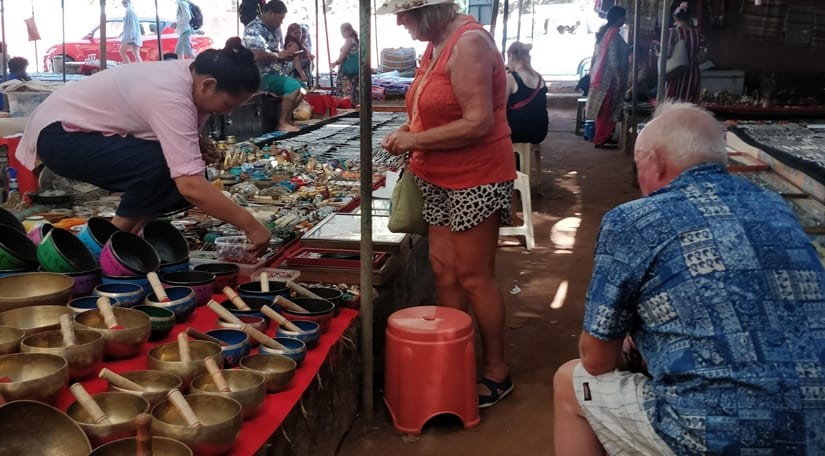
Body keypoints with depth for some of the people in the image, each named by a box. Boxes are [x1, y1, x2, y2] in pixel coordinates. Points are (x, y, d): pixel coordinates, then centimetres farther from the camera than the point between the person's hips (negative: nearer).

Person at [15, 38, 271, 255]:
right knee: (163, 168, -30)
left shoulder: (191, 74, -5)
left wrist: (197, 145, -10)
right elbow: (190, 186, -39)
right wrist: (249, 225, -34)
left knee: (181, 169, -3)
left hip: (91, 130, 9)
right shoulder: (173, 99, -32)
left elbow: (172, 139, 12)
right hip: (60, 134, -9)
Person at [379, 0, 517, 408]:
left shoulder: (468, 43, -17)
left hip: (477, 178, -8)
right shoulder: (435, 44, 10)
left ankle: (497, 371, 16)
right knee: (443, 269, 9)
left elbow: (478, 123, -24)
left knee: (473, 276, 0)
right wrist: (409, 131, 4)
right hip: (440, 179, 8)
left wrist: (416, 140, -17)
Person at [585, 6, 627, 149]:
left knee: (602, 108, 13)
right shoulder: (613, 33, -16)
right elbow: (613, 58, -20)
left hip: (600, 74, 9)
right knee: (607, 108, -4)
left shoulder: (603, 31, 13)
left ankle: (601, 136, 19)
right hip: (609, 76, -9)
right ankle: (601, 139, 0)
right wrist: (619, 78, -18)